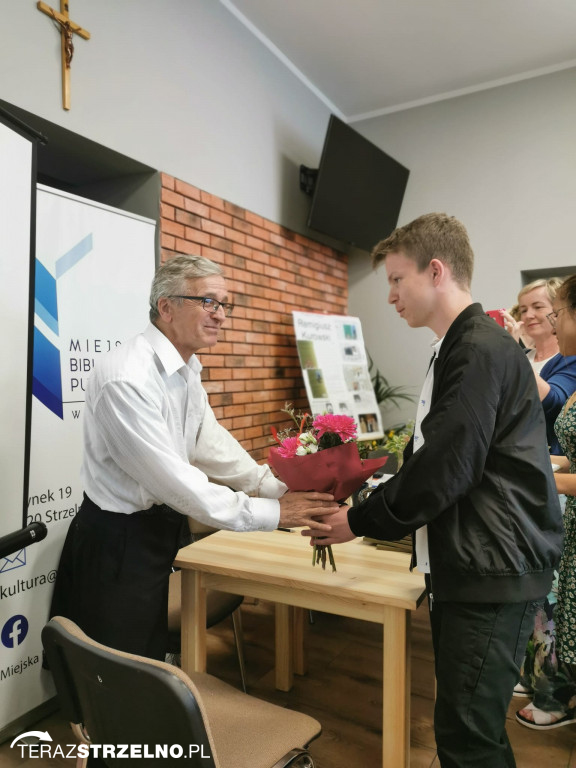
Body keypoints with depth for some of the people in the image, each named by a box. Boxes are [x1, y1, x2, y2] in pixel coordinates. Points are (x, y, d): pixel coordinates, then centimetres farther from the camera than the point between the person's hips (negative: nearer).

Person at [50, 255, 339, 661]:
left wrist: (279, 489, -7)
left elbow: (209, 441, 4)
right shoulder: (127, 378, -27)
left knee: (154, 653, 24)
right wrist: (270, 513, -26)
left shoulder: (186, 370, 5)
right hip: (120, 542, -9)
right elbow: (169, 477, -29)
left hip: (163, 528, 9)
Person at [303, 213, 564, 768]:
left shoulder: (482, 351, -18)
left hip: (493, 572, -9)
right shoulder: (457, 349, 13)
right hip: (466, 565, 9)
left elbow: (445, 470, -22)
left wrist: (360, 522, -10)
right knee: (465, 723, 20)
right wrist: (369, 508, 9)